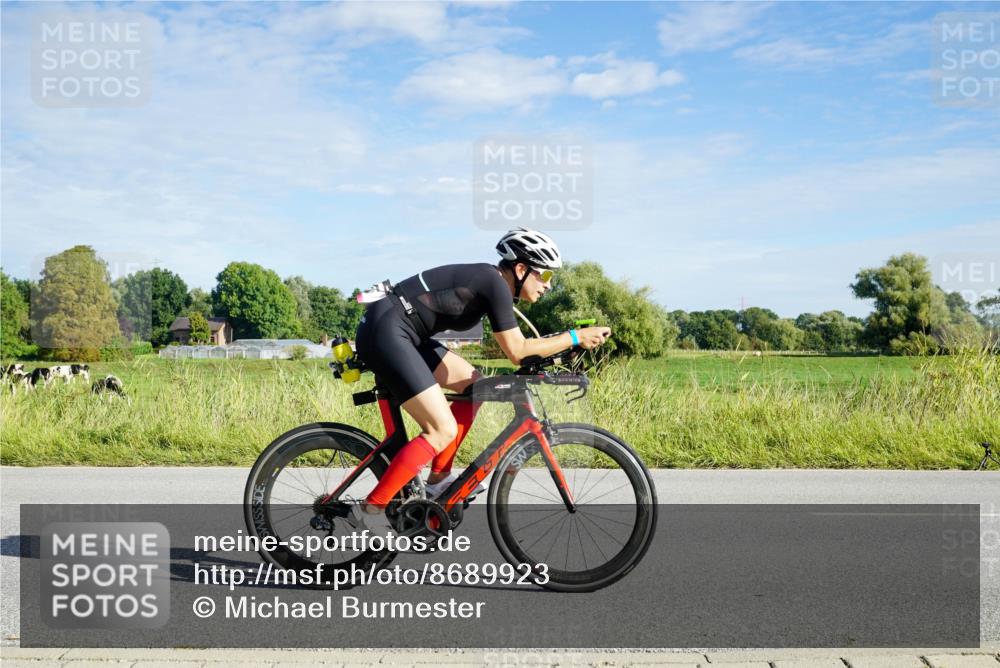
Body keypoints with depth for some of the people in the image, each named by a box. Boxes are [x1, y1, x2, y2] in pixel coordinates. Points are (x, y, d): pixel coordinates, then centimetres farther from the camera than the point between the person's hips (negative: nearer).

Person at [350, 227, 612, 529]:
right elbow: (517, 351, -13)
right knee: (444, 431, -11)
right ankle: (371, 509, -5)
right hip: (384, 331, -10)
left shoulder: (487, 280, 15)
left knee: (473, 385, 13)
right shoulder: (494, 282, -12)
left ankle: (438, 479, 18)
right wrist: (576, 337, -6)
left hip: (397, 333, 10)